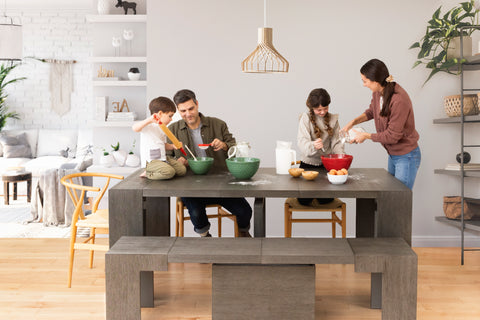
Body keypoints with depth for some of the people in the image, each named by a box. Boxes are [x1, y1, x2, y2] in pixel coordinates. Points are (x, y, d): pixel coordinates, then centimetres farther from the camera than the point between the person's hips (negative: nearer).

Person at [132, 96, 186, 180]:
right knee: (170, 172, -30)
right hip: (152, 161, -9)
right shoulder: (149, 126, -10)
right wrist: (149, 120, -42)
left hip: (164, 158, 9)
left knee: (182, 170, -4)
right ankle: (148, 173, -6)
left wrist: (173, 146, 6)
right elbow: (135, 128, -30)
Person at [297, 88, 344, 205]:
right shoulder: (306, 118, -7)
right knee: (304, 200, -6)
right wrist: (313, 145, -40)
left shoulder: (332, 119, 3)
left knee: (325, 200, -6)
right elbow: (301, 140, -19)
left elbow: (336, 142, 5)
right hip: (308, 163, -2)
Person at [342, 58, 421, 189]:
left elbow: (392, 136, -24)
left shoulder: (399, 100, -29)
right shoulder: (377, 93, -5)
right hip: (392, 155, 9)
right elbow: (372, 111, 19)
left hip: (406, 157, -9)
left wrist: (366, 136, -13)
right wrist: (353, 122, 3)